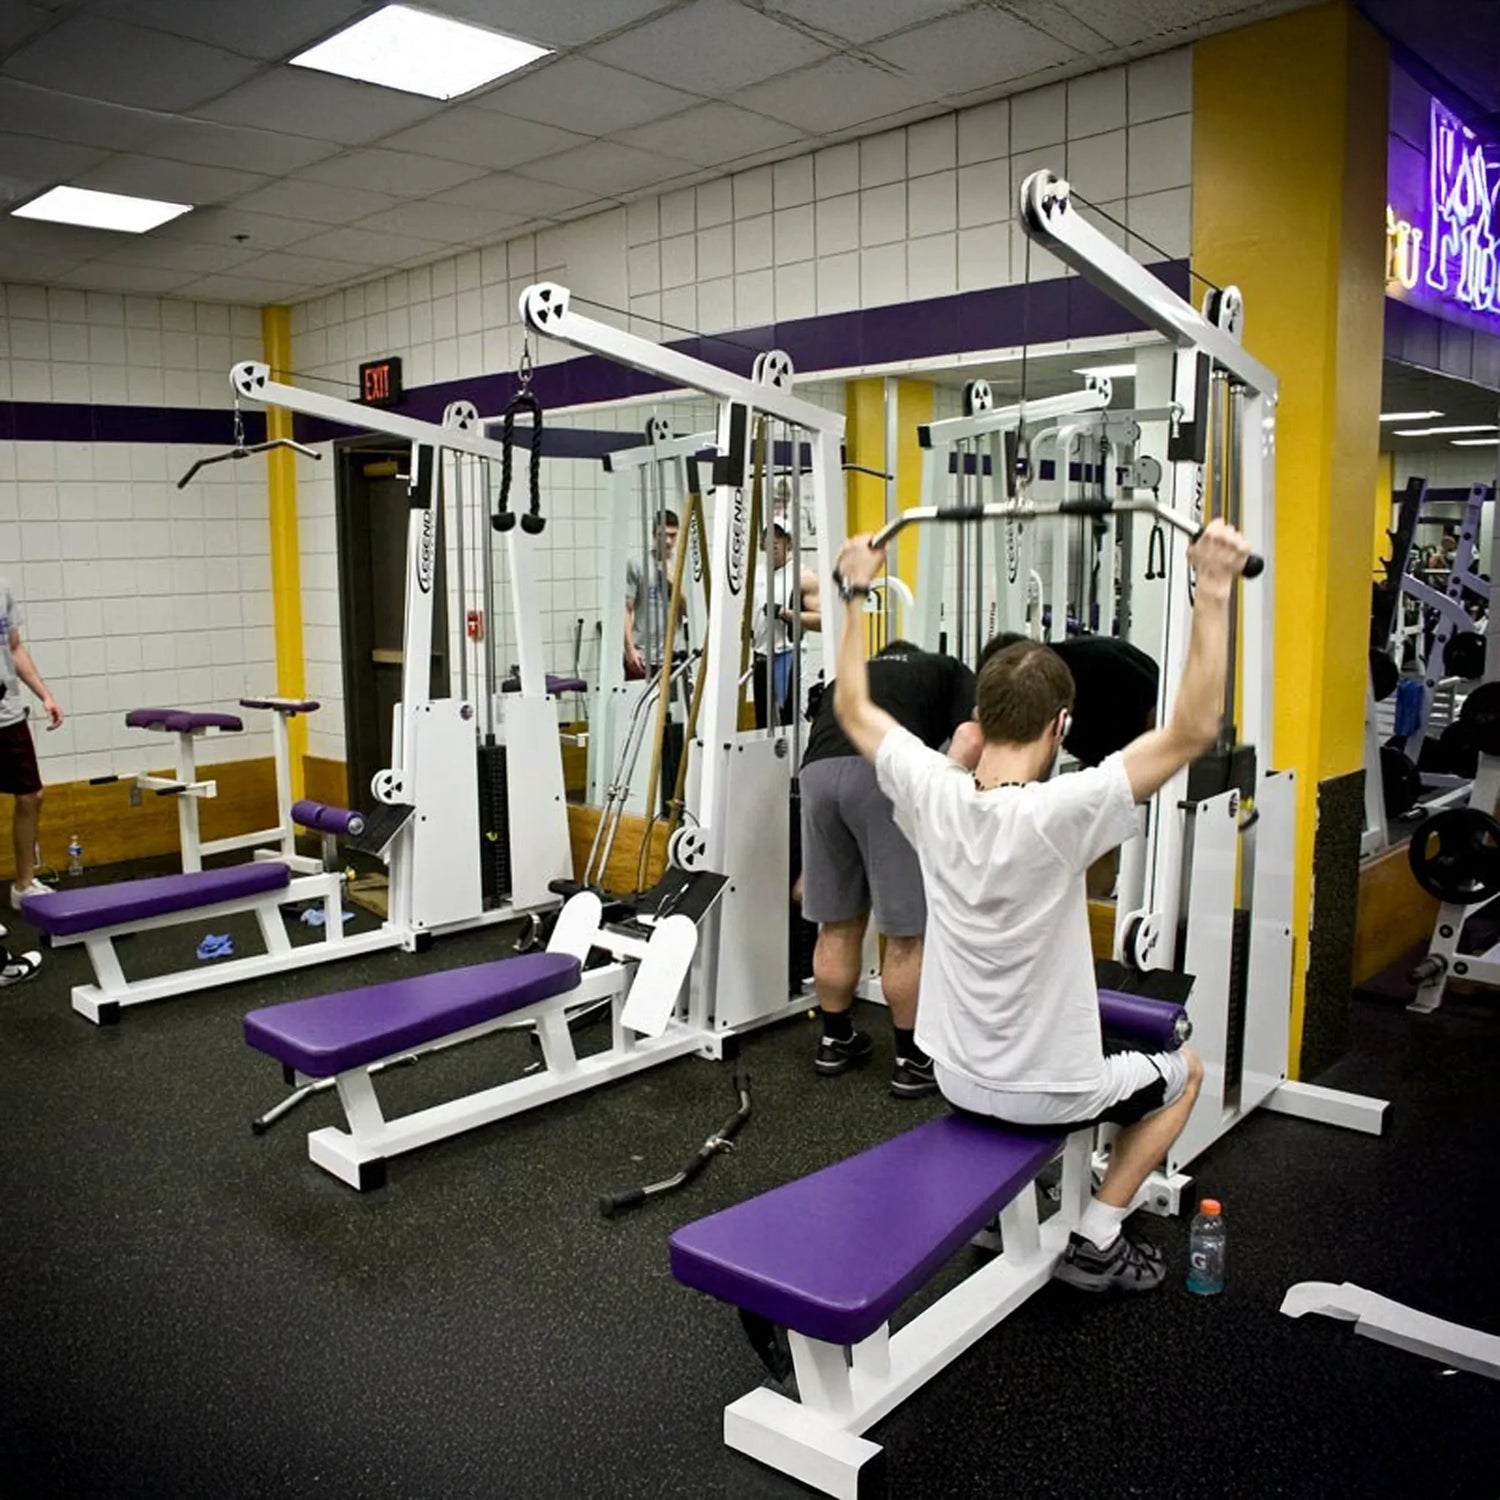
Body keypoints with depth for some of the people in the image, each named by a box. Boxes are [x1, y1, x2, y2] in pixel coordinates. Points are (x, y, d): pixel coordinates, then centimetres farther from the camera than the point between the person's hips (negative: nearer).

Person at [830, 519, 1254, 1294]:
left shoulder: (931, 794, -15)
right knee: (1182, 1072, 25)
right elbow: (1192, 728, -31)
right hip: (1043, 1092, -5)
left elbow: (853, 708, 0)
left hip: (956, 1076, 5)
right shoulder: (1057, 816, -30)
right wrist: (1212, 593, -30)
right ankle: (1094, 1243, 20)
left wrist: (855, 593, 4)